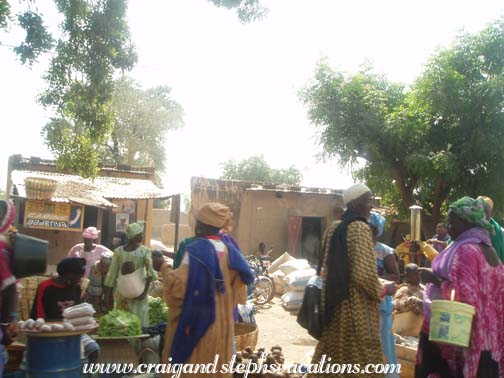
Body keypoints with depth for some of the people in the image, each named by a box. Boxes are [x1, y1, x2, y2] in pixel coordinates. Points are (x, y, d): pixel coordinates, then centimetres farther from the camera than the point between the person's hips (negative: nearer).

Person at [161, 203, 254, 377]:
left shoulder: (195, 250, -20)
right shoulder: (229, 249, 0)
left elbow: (178, 285, -24)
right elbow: (241, 279, 7)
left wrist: (168, 275, -5)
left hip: (195, 319, -6)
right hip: (222, 319, 6)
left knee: (189, 364, 9)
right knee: (214, 363, 18)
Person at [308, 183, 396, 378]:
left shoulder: (333, 228, 9)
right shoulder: (360, 228, -15)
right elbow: (365, 275, -21)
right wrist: (383, 290, -4)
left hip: (334, 305, 8)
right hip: (357, 308, -8)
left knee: (332, 358, 15)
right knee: (359, 360, 2)